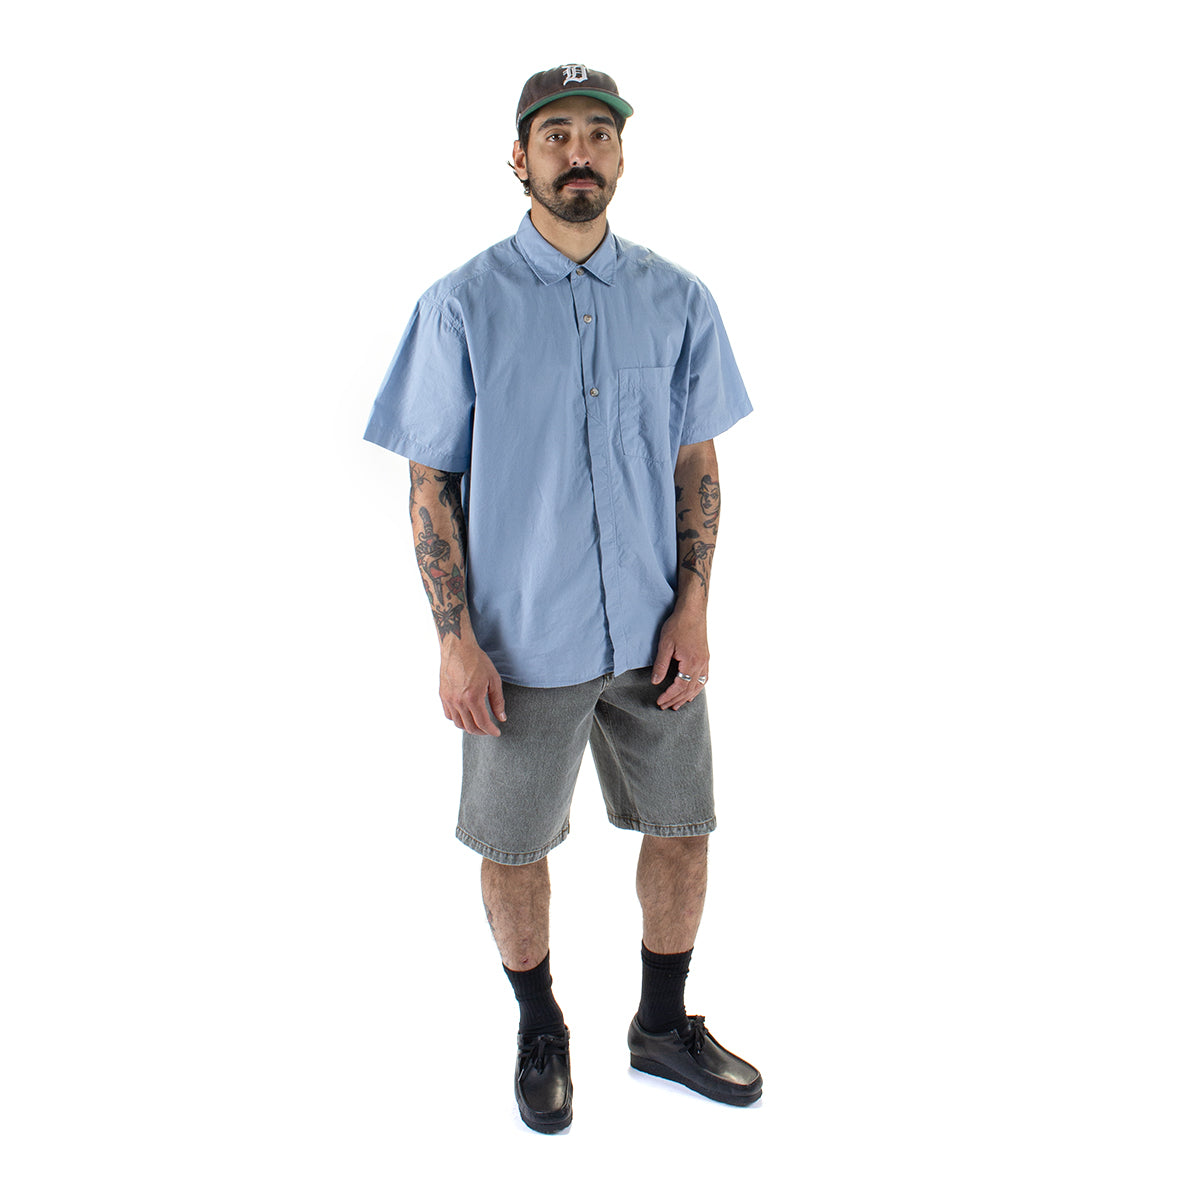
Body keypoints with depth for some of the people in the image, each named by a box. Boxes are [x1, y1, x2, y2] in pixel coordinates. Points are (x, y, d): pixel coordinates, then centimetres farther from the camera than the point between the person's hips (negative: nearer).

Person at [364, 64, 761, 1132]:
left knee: (682, 832, 12)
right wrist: (456, 642, -11)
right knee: (513, 848, 10)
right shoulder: (463, 307, -6)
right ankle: (540, 1030, 36)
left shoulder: (677, 300, 2)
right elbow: (432, 483, -5)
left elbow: (697, 462, 6)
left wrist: (692, 608, -4)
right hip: (524, 642, -2)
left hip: (651, 635, 3)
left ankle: (663, 1026, 36)